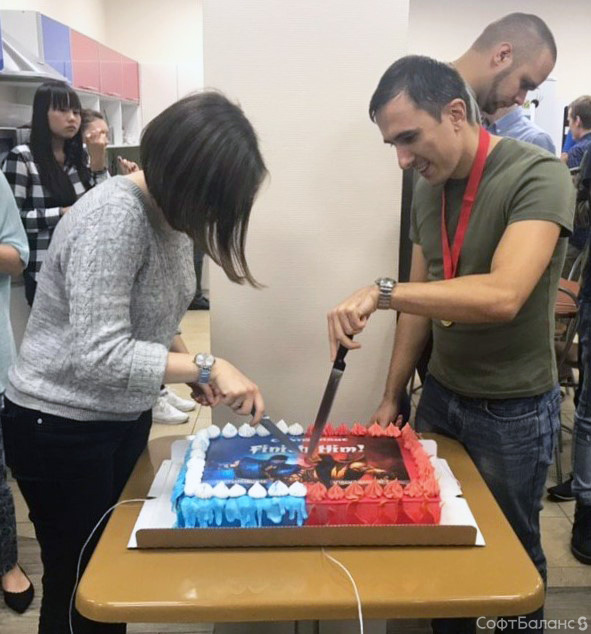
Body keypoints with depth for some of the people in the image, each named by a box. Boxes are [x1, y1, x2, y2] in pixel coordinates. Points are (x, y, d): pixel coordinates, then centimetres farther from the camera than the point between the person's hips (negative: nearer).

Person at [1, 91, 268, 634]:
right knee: (78, 586, 11)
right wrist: (206, 365, -29)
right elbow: (98, 355, -30)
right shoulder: (113, 219, -27)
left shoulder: (171, 209, -1)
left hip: (126, 419, 8)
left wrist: (191, 372, -4)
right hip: (62, 428, -7)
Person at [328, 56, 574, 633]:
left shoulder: (537, 176, -19)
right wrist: (391, 396, 6)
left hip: (513, 410, -5)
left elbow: (503, 295, -33)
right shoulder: (427, 189, 1)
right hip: (440, 395, 6)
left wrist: (382, 292, -35)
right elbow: (420, 301, 6)